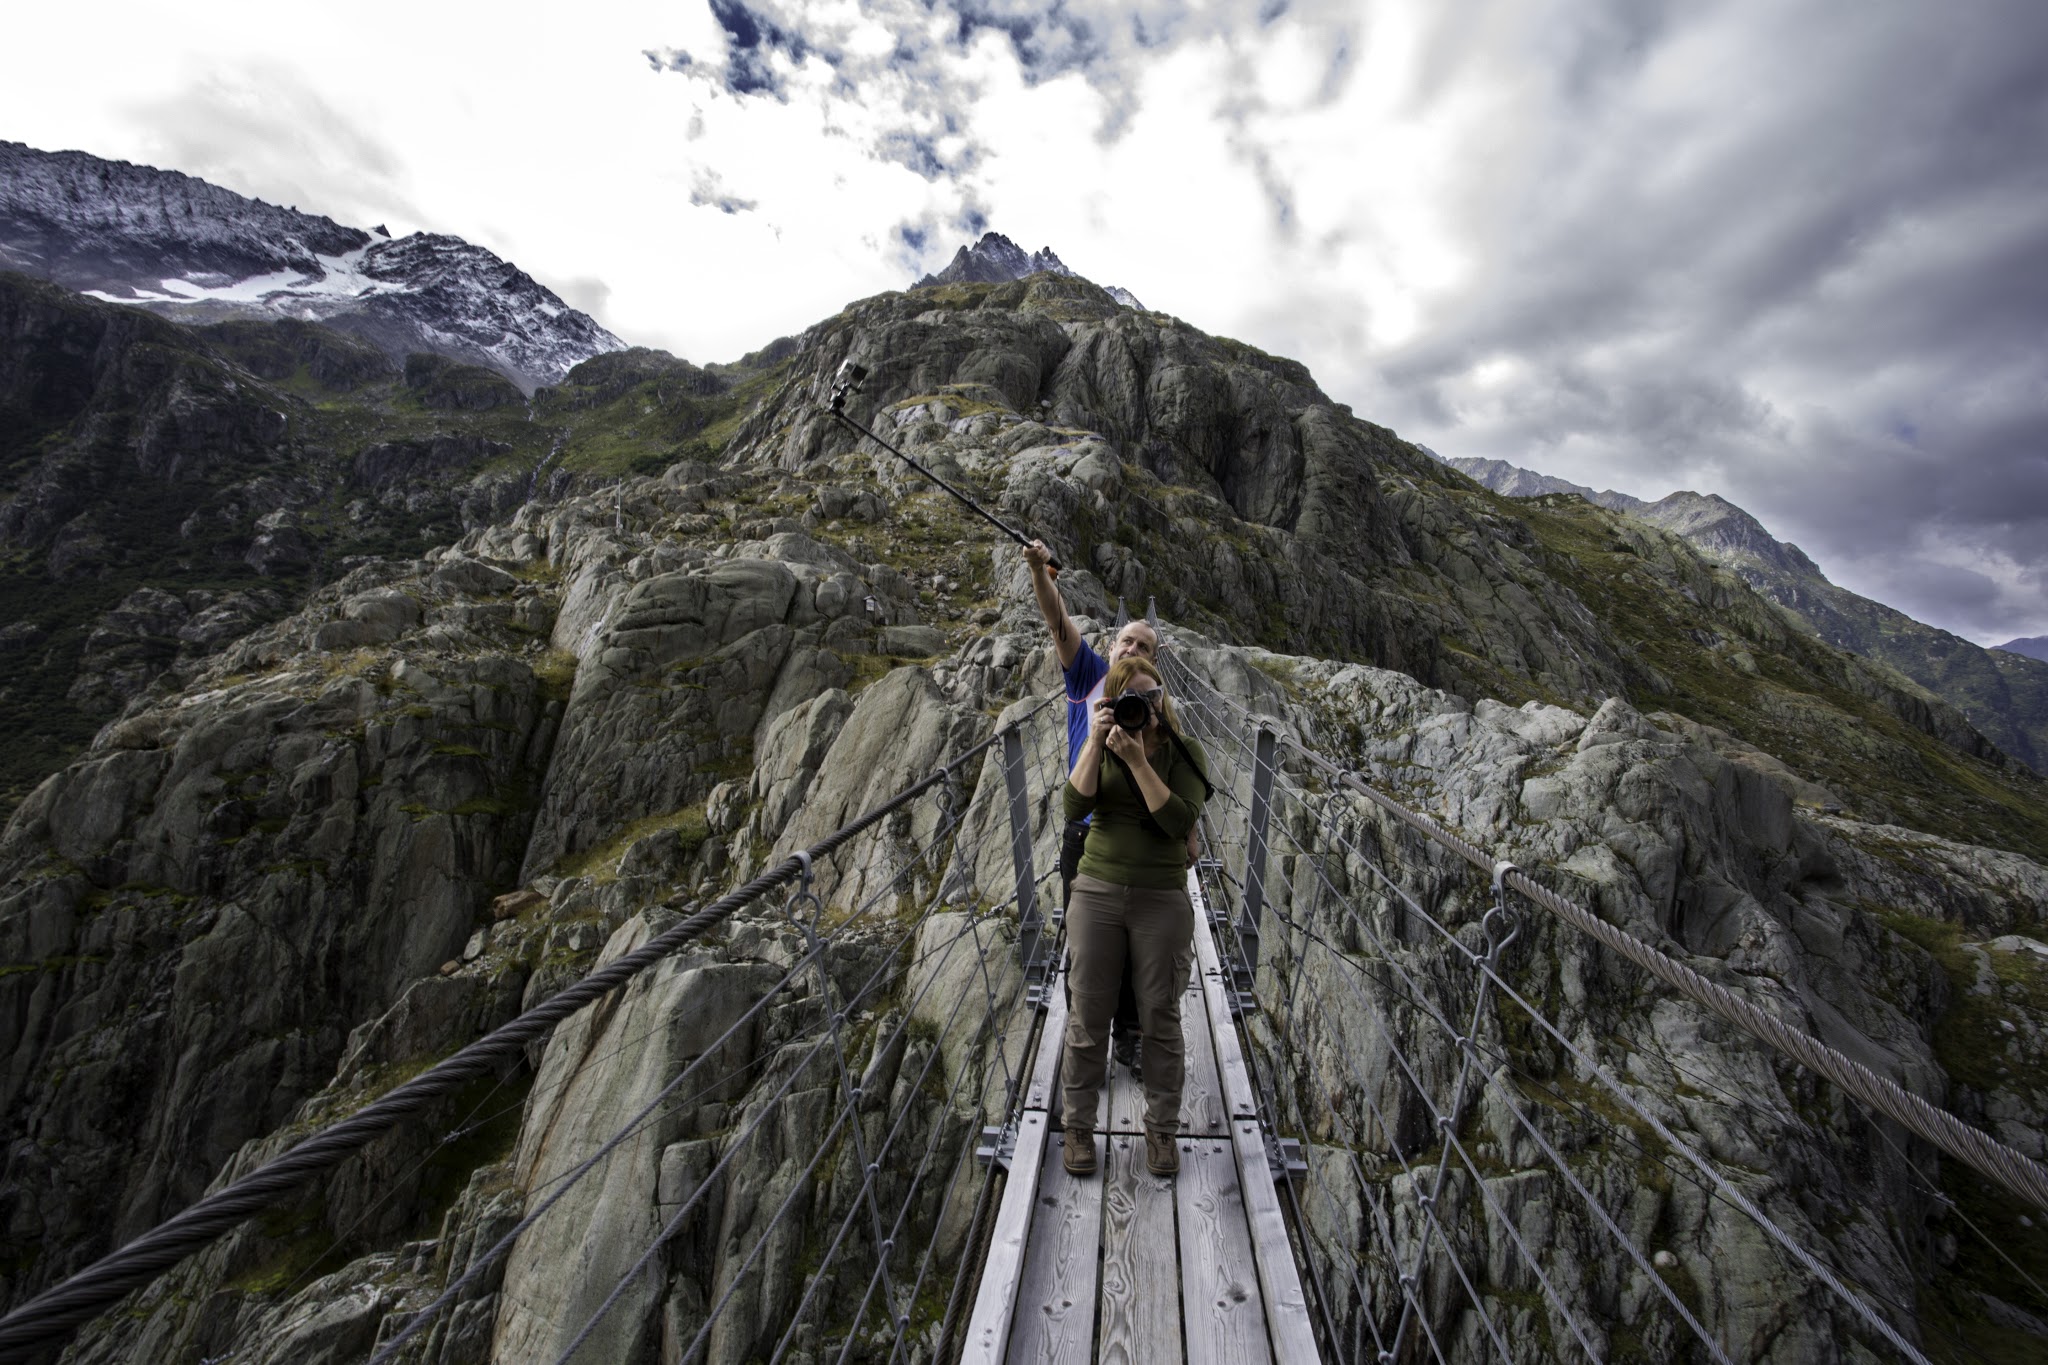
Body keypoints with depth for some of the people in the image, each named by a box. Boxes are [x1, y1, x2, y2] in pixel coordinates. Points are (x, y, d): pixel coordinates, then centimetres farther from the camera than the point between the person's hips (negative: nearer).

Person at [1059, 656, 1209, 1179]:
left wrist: (1137, 761, -23)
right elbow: (1074, 807, -13)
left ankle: (1161, 1129, 33)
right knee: (1088, 1017, 10)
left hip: (1162, 900, -1)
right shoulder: (1101, 748, 3)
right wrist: (1096, 741, -19)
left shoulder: (1184, 752, -4)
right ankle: (1078, 1126, 30)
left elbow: (1180, 820, -18)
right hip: (1096, 894, 2)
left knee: (1161, 1019, 13)